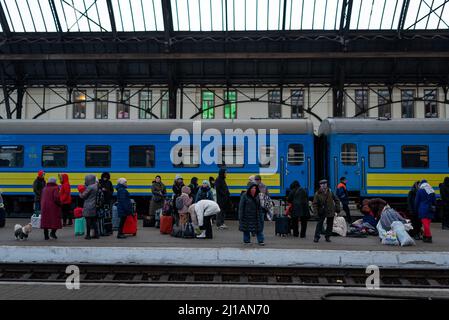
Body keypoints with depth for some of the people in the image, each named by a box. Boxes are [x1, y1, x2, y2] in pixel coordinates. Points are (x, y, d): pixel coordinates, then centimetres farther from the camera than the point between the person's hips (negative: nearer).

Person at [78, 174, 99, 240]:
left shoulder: (90, 187, -17)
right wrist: (84, 190, 10)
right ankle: (96, 234, 16)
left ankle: (88, 235, 7)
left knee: (88, 221, 1)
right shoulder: (96, 186, 6)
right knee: (94, 221, 13)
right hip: (94, 206, 8)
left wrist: (81, 192, 7)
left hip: (88, 207, -8)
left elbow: (83, 196, -11)